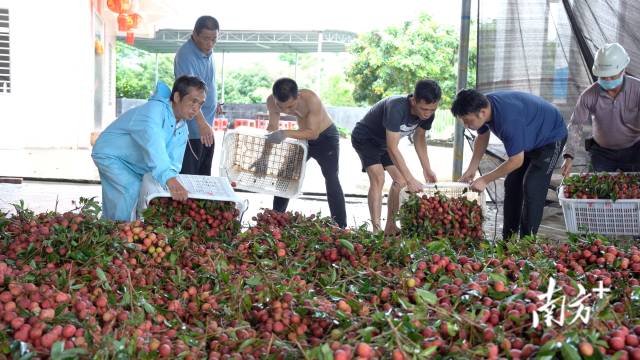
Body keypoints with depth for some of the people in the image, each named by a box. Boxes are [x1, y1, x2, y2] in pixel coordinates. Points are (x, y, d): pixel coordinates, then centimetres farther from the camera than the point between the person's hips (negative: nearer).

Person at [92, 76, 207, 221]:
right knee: (132, 191, -27)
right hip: (110, 154, -9)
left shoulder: (182, 130, -2)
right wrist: (169, 179, -62)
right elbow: (153, 145, -49)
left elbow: (173, 163, -12)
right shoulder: (154, 109, -31)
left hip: (137, 167, 9)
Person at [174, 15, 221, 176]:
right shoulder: (185, 55, -23)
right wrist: (202, 123, -44)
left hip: (207, 123, 9)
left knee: (204, 173, 18)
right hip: (192, 127, -9)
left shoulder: (208, 51, 4)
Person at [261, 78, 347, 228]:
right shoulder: (272, 101, -22)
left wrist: (285, 134, -49)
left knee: (331, 180, -14)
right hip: (303, 137, 5)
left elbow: (313, 133, -37)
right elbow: (272, 128, -8)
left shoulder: (311, 99, -38)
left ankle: (341, 228, -11)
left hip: (325, 136, -5)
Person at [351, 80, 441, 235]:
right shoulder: (397, 107, -41)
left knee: (400, 180, 0)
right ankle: (376, 230, -24)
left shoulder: (428, 113, -17)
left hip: (384, 141, 7)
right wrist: (410, 179, -42)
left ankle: (390, 227, 9)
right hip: (364, 138, -7)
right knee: (378, 178, -23)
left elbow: (419, 138, 0)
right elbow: (392, 148, -41)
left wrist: (427, 169, -9)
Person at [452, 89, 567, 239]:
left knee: (532, 188, -15)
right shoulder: (483, 104, -16)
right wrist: (472, 168, -3)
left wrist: (485, 180, -25)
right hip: (529, 138, 9)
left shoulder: (509, 119, -42)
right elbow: (483, 136, 4)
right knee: (512, 184, 6)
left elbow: (516, 161, -33)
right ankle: (507, 239, 13)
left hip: (551, 137, -9)